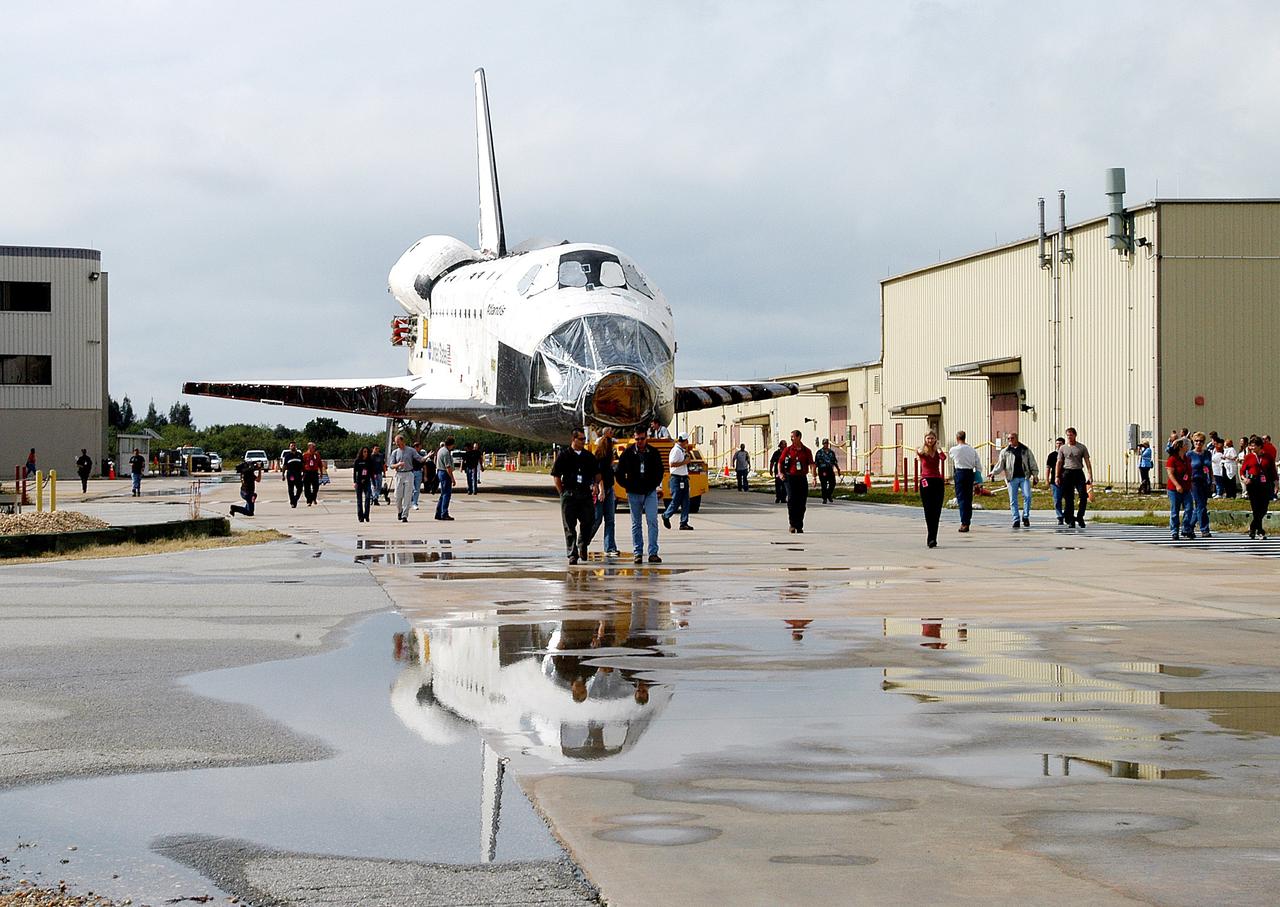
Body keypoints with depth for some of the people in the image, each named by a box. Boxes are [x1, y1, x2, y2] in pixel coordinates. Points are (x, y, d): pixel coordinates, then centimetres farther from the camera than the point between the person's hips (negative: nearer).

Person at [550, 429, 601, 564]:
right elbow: (556, 475, 3)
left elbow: (597, 473, 20)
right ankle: (572, 554, 2)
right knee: (570, 527, -2)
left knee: (588, 522, 1)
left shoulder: (589, 456, 12)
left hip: (586, 494, 3)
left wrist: (596, 484, 0)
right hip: (569, 495, -3)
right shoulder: (564, 455, 2)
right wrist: (562, 493, -3)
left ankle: (582, 547, 25)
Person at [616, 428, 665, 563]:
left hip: (650, 492, 0)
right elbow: (619, 474, 6)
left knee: (652, 521, -9)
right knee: (636, 524, 5)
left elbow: (659, 471, 16)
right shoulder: (628, 453, -1)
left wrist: (654, 485, 6)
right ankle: (638, 553, 10)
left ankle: (653, 553, -8)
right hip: (634, 494, 0)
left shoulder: (654, 453, 2)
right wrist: (628, 486, 2)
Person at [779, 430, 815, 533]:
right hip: (790, 478, -2)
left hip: (802, 478, 2)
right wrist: (780, 473, -8)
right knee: (791, 500, -13)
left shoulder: (807, 451, 6)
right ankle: (792, 524, -7)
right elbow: (780, 463, 8)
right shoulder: (787, 450, 4)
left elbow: (811, 464, 4)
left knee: (802, 503, 4)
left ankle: (799, 526, 14)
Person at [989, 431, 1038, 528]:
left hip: (1024, 477, -1)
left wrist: (1035, 475, 7)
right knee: (1013, 500, 0)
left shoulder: (1026, 450, 11)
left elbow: (1032, 463, 13)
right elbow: (1000, 464, 4)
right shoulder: (1005, 452, 9)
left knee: (1027, 496, -14)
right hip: (1012, 478, 1)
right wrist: (993, 472, -12)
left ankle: (1025, 517, 1)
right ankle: (1016, 520, 5)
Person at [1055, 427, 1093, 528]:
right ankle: (1070, 520, 4)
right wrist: (1057, 476, 3)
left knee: (1083, 496, -12)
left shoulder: (1082, 448, 7)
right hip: (1067, 473, 0)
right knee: (1068, 499, -1)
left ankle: (1080, 517, 1)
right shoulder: (1063, 448, 10)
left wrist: (1090, 475, -5)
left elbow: (1087, 462, 5)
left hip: (1078, 472, 0)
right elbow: (1059, 463, 11)